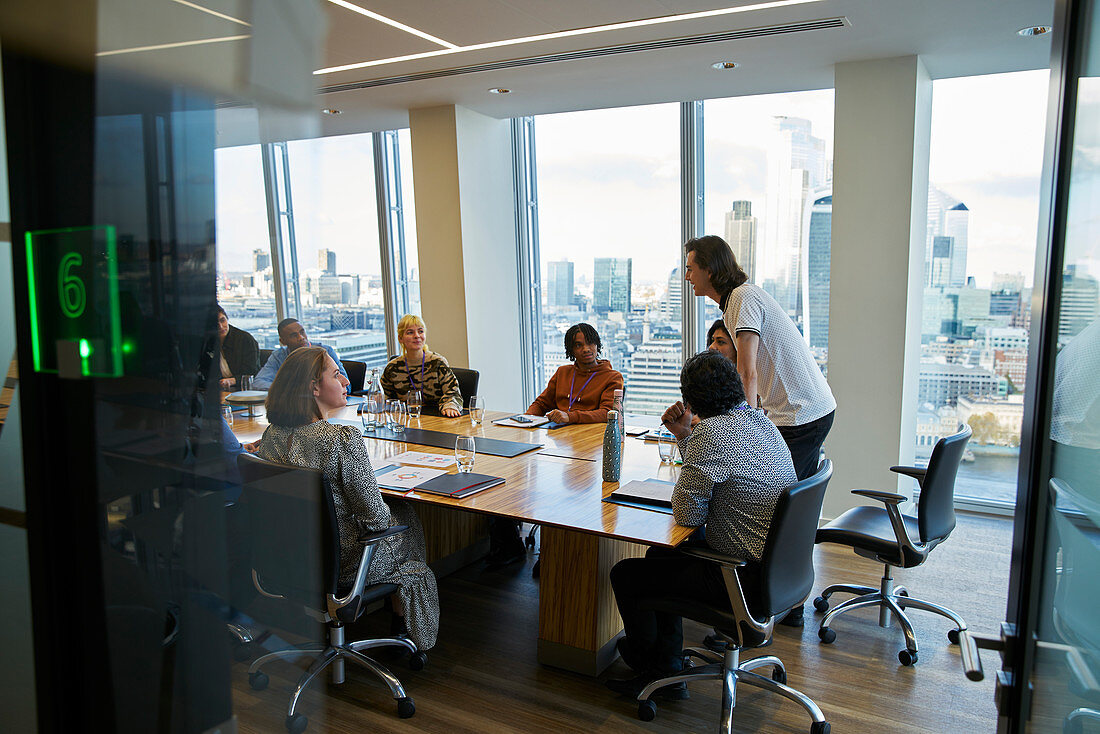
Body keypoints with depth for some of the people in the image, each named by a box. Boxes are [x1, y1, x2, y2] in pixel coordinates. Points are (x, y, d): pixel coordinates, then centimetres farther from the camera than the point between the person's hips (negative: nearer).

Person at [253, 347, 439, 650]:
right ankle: (405, 622, 38)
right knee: (406, 515, 22)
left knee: (394, 511, 27)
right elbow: (375, 517, -21)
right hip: (342, 565, -6)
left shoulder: (272, 435, -5)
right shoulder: (342, 438, -27)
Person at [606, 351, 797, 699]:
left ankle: (643, 658, 31)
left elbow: (687, 516, -17)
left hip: (745, 579, -10)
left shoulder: (711, 432, -24)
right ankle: (665, 672, 29)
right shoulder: (761, 420, 6)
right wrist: (684, 436, 8)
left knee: (625, 575, 4)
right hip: (776, 563, 10)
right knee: (660, 556, 25)